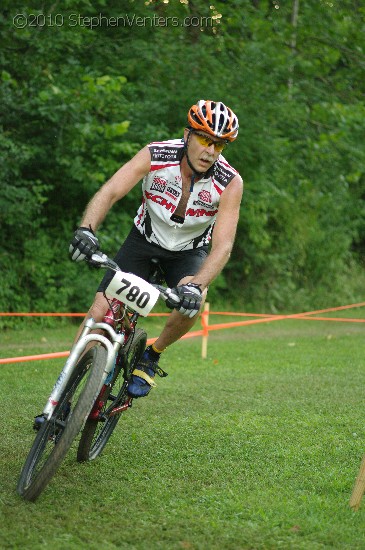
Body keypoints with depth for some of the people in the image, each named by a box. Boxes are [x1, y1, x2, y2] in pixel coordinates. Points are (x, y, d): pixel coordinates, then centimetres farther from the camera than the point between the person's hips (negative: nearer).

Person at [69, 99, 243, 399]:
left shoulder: (230, 182, -25)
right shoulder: (156, 155, -25)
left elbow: (223, 246, -31)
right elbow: (110, 191, -34)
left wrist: (197, 286, -48)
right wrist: (86, 228, -54)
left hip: (189, 251, 0)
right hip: (145, 239, 0)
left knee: (191, 303, -32)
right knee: (100, 310, -13)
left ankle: (151, 356, -2)